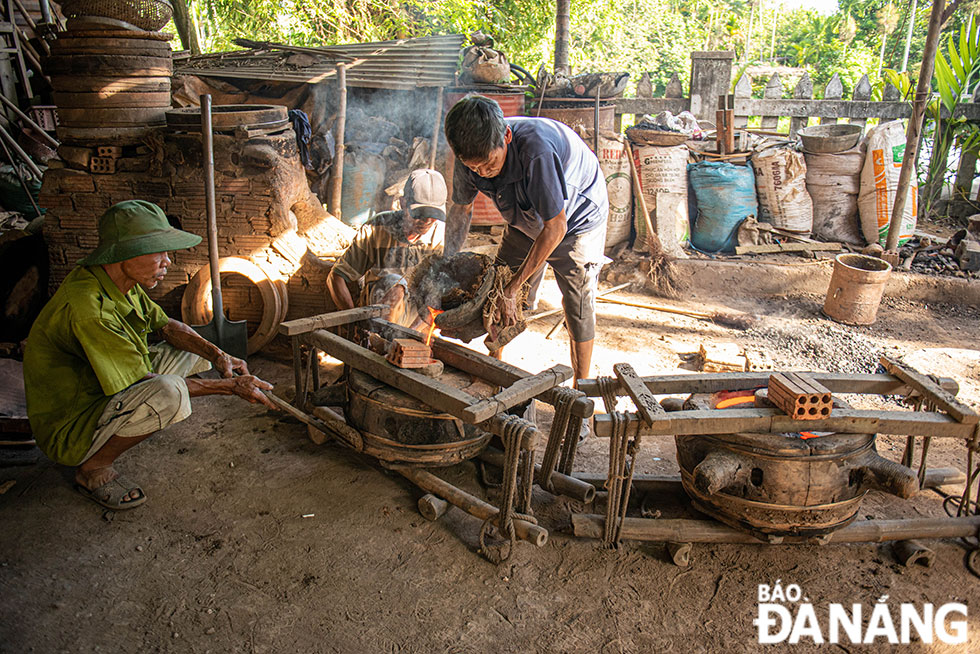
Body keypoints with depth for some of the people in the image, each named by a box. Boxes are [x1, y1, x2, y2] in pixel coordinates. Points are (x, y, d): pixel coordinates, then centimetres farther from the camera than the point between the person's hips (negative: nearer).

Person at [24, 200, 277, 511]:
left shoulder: (121, 280, -4)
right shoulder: (88, 307, -32)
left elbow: (167, 325, 10)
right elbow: (144, 383, -29)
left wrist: (217, 355, -8)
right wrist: (231, 387, -25)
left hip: (108, 390, 9)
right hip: (68, 430, -9)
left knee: (195, 349, 11)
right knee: (169, 394, -36)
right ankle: (93, 468, -10)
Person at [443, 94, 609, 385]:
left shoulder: (536, 150, -43)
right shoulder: (472, 155, -23)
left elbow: (555, 227, -36)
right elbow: (461, 209, -3)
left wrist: (512, 288, -33)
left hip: (577, 218, -5)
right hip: (526, 221, 6)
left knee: (578, 306, -10)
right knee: (497, 294, 3)